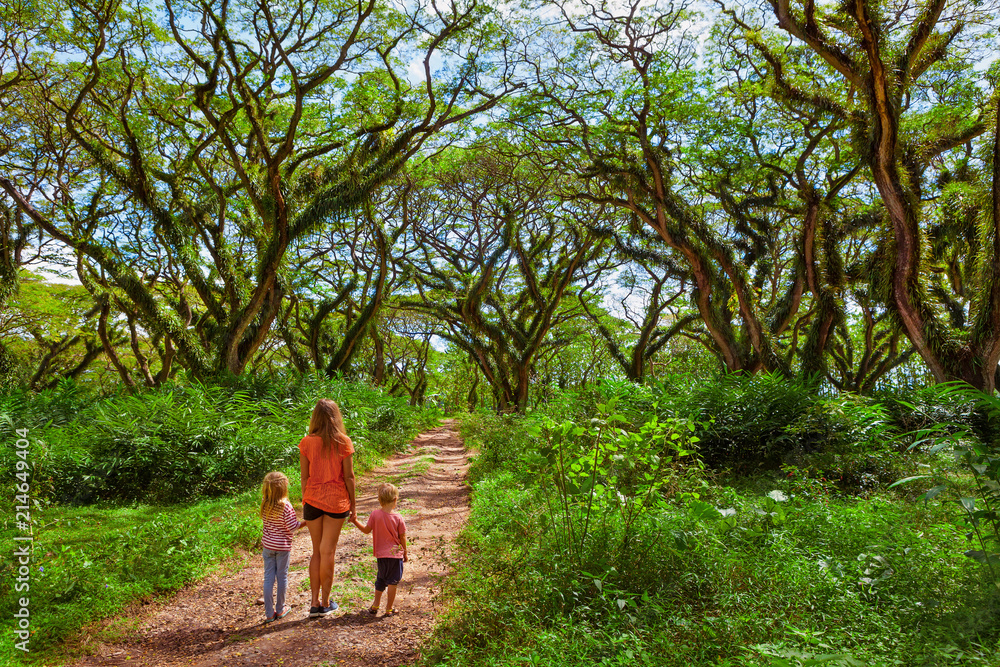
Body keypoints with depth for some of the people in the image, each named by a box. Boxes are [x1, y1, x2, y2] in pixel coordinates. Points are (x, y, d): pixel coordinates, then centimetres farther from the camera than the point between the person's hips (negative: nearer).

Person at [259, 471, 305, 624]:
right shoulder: (285, 506, -20)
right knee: (282, 577, 12)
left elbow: (265, 520, 10)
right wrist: (305, 522, -3)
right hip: (283, 546, -4)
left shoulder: (264, 505, -5)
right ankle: (280, 609, 25)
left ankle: (269, 613, 12)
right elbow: (292, 527, -16)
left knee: (268, 578, 9)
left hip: (268, 545, 4)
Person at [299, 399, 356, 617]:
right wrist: (352, 505, 5)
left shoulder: (307, 443, -4)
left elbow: (304, 477, 0)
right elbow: (349, 476, -5)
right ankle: (325, 602, 15)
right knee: (328, 552, 8)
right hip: (337, 501, -1)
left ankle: (315, 603, 15)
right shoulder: (343, 443, -8)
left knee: (317, 552, 14)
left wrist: (305, 502, 12)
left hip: (313, 500, 2)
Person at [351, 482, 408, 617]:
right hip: (396, 554, -3)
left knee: (380, 580, 21)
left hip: (380, 554, 3)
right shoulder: (398, 518, -12)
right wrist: (405, 553, 9)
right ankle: (389, 609, 12)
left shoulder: (375, 514, -9)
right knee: (392, 582, 7)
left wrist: (355, 521, 13)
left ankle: (375, 606, 27)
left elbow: (366, 530, 1)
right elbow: (402, 538, -4)